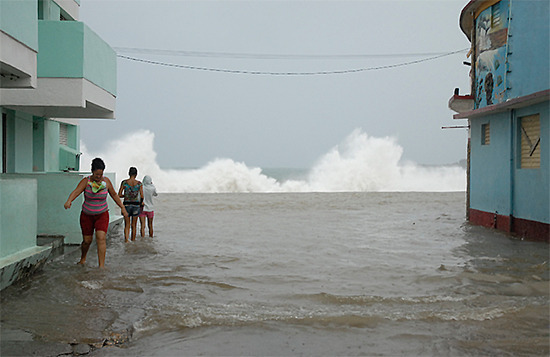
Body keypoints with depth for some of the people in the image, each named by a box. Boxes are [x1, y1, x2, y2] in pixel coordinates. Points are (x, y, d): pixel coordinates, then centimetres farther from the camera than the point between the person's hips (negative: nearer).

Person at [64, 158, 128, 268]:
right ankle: (83, 259, 39)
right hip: (87, 215, 0)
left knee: (101, 238, -17)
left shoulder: (106, 181, -6)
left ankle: (102, 265, -17)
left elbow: (114, 195, 8)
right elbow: (76, 191, -28)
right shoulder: (86, 181, -12)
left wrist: (122, 208, 7)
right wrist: (69, 201, -47)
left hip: (102, 215, 0)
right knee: (87, 240, 8)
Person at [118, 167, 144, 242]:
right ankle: (133, 240, 21)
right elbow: (142, 196, -4)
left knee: (127, 225, 5)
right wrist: (141, 202, 15)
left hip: (126, 205, 0)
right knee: (134, 225, 13)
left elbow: (119, 195, -4)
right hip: (136, 205, 0)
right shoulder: (139, 183, -4)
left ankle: (126, 239, -13)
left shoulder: (124, 182, -5)